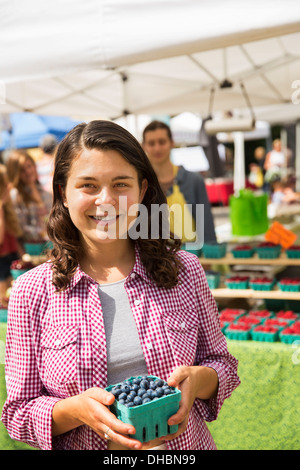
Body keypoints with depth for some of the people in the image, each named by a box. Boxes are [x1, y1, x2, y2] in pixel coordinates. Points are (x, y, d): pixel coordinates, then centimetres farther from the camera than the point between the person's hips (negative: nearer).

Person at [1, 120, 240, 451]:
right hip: (79, 446, -1)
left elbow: (222, 364, 0)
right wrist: (76, 409, -27)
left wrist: (199, 380, -21)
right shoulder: (32, 291, -14)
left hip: (186, 446, 2)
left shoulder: (185, 271, -10)